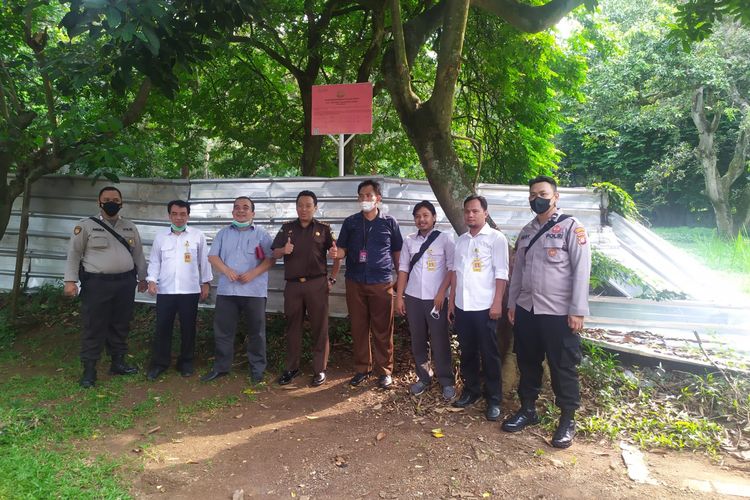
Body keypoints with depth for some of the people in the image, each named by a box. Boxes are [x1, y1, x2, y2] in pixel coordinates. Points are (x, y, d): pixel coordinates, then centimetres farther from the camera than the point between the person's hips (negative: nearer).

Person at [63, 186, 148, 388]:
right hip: (97, 284, -4)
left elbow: (138, 254, 16)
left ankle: (118, 363, 26)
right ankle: (89, 370, 10)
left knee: (120, 325, 13)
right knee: (94, 327, 0)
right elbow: (74, 254, -4)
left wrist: (142, 278, 15)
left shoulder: (130, 227, 11)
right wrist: (70, 280, -11)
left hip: (125, 283, 4)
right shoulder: (86, 225, -2)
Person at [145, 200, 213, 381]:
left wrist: (205, 283, 3)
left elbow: (204, 260, 5)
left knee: (188, 328, 8)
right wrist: (152, 280, -4)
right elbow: (154, 261, 10)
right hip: (165, 290, 1)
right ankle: (159, 362, 17)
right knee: (163, 327, 5)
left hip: (190, 290, -1)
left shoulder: (198, 236, 3)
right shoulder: (160, 237, 8)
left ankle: (186, 362, 21)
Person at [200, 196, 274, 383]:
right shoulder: (223, 233, 13)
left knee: (256, 331, 3)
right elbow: (213, 257, 7)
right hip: (226, 290, 3)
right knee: (222, 330, 8)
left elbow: (270, 259, -2)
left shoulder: (261, 234, 4)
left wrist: (253, 273, -16)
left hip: (254, 291, -3)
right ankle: (221, 367, 21)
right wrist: (227, 270, -11)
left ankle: (257, 368, 14)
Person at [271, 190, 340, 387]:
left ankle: (320, 370, 11)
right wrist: (283, 250, -14)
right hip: (293, 285, 3)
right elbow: (274, 254, 8)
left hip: (316, 284, -2)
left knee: (320, 327, 2)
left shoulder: (323, 229, 2)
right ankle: (292, 368, 23)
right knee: (293, 327, 11)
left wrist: (332, 278, 0)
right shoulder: (287, 228, 9)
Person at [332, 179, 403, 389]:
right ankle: (362, 368, 20)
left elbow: (397, 252, 8)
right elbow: (342, 250, 8)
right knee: (358, 327, 7)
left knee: (382, 329, 2)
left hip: (381, 283, -2)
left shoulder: (389, 222, 4)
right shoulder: (350, 222, 8)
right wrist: (336, 253, -15)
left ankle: (384, 371, 14)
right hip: (355, 283, 2)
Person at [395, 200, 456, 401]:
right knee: (418, 340, 10)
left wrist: (441, 293, -10)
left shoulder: (444, 239, -3)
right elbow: (403, 270, 8)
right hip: (413, 298, 4)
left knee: (439, 341, 1)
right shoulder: (409, 241, 7)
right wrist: (399, 297, 5)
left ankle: (447, 382, 14)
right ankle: (423, 377, 24)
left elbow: (452, 268, -4)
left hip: (436, 298, -3)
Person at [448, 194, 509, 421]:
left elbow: (501, 273, -8)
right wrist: (451, 301, 10)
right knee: (467, 352, 13)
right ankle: (470, 391, 27)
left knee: (489, 354, 3)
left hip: (484, 307, -5)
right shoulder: (461, 240, 12)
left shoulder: (496, 238, -4)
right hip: (462, 306, 5)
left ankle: (494, 399, 14)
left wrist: (497, 303, -14)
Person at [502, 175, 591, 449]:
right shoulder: (526, 231, 12)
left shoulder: (571, 227, -6)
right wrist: (511, 304, 13)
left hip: (558, 312, -6)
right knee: (527, 362, 16)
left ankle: (567, 419, 21)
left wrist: (577, 311, -15)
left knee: (563, 367, 5)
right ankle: (527, 409, 32)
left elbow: (581, 270, -11)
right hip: (526, 309, 6)